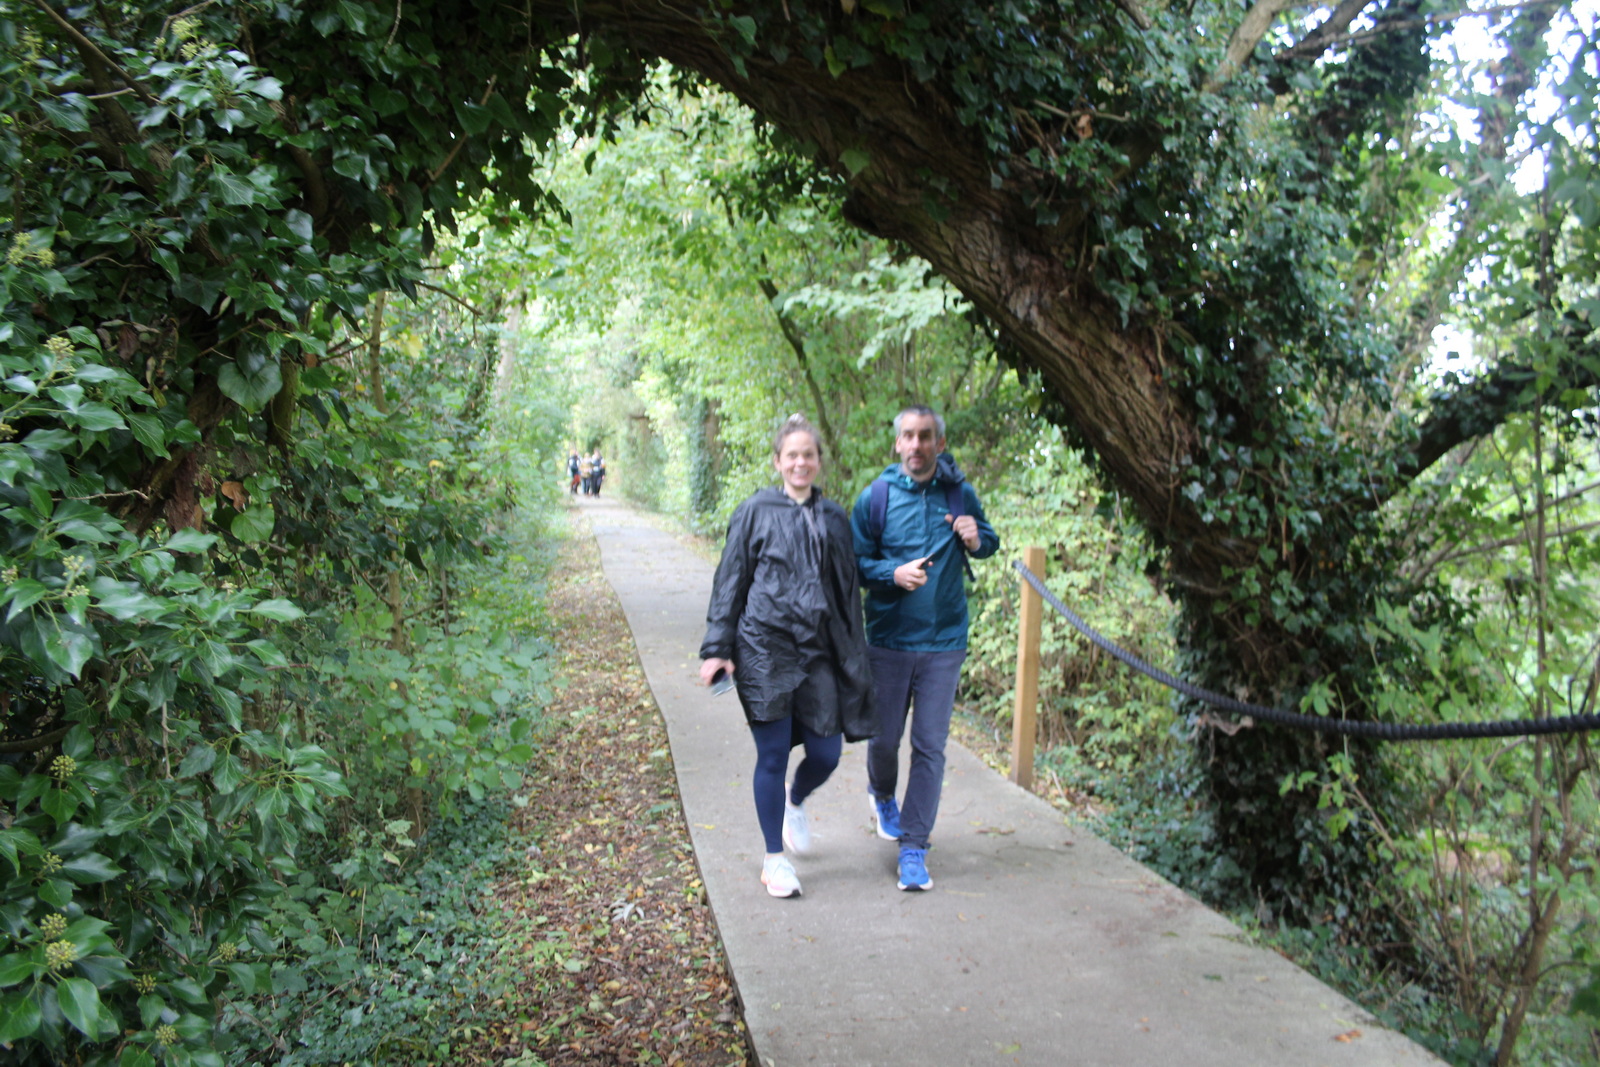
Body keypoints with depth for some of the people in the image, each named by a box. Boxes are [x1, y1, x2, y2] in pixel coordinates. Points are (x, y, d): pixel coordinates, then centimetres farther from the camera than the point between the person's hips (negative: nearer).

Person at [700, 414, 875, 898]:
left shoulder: (835, 519, 10)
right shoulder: (755, 512, 0)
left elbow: (849, 592, 15)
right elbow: (730, 582, 2)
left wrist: (856, 662, 14)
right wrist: (717, 648, -4)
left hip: (820, 653, 4)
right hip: (765, 649, -3)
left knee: (826, 753, 4)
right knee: (772, 755, 2)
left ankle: (795, 803, 39)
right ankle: (775, 858, 19)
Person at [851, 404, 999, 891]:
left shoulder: (961, 494, 0)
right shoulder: (876, 497, -4)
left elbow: (990, 542, 16)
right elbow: (855, 562, -1)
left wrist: (976, 540, -8)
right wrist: (894, 574, -19)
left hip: (944, 642, 1)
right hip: (888, 638, 0)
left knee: (930, 747, 1)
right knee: (884, 738, 10)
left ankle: (914, 848, 12)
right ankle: (882, 796, 44)